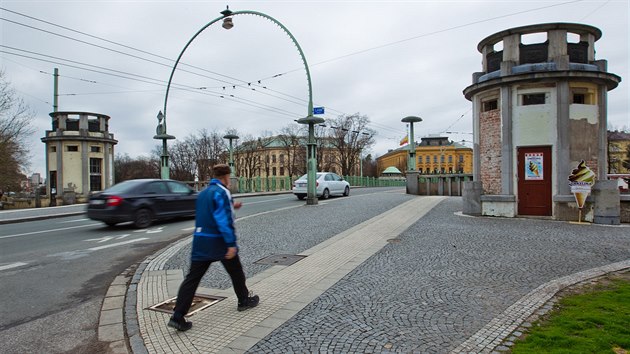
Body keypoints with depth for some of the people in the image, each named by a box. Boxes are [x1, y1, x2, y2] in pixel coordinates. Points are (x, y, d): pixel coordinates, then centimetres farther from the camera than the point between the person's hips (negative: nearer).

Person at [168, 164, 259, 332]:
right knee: (236, 272, 15)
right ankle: (244, 301, 32)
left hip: (200, 241, 7)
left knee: (192, 278, 4)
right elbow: (224, 220, -21)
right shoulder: (221, 192, -13)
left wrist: (231, 207, 27)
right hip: (219, 241, -7)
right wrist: (231, 243, -22)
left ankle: (178, 317, -2)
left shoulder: (203, 193, 14)